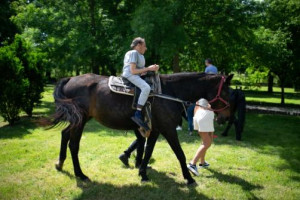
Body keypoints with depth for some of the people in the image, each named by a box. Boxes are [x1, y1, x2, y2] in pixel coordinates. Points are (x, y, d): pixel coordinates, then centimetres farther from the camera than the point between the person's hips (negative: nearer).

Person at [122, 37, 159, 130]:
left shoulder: (140, 55, 23)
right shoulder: (133, 53, -7)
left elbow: (140, 72, 20)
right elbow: (133, 71, -16)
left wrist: (152, 68, 5)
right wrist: (148, 69, -13)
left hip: (136, 76, 11)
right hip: (130, 75, -11)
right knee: (146, 88, -33)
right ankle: (137, 115, -37)